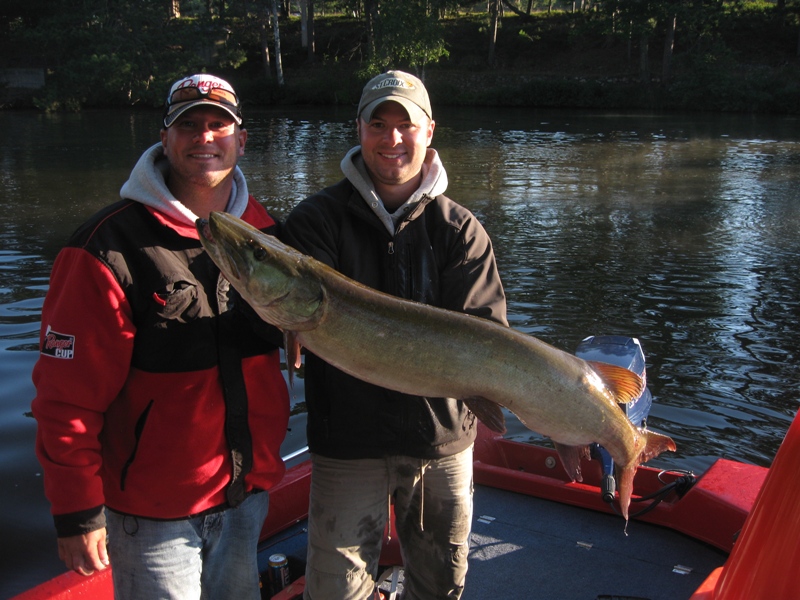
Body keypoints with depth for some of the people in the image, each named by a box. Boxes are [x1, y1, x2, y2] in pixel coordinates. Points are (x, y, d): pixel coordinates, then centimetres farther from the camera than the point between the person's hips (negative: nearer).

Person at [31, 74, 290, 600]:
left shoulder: (263, 231, 0)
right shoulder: (111, 249, -17)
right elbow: (69, 397, -16)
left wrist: (265, 460, 12)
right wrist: (78, 513, -13)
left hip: (248, 491, 6)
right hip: (153, 510, -5)